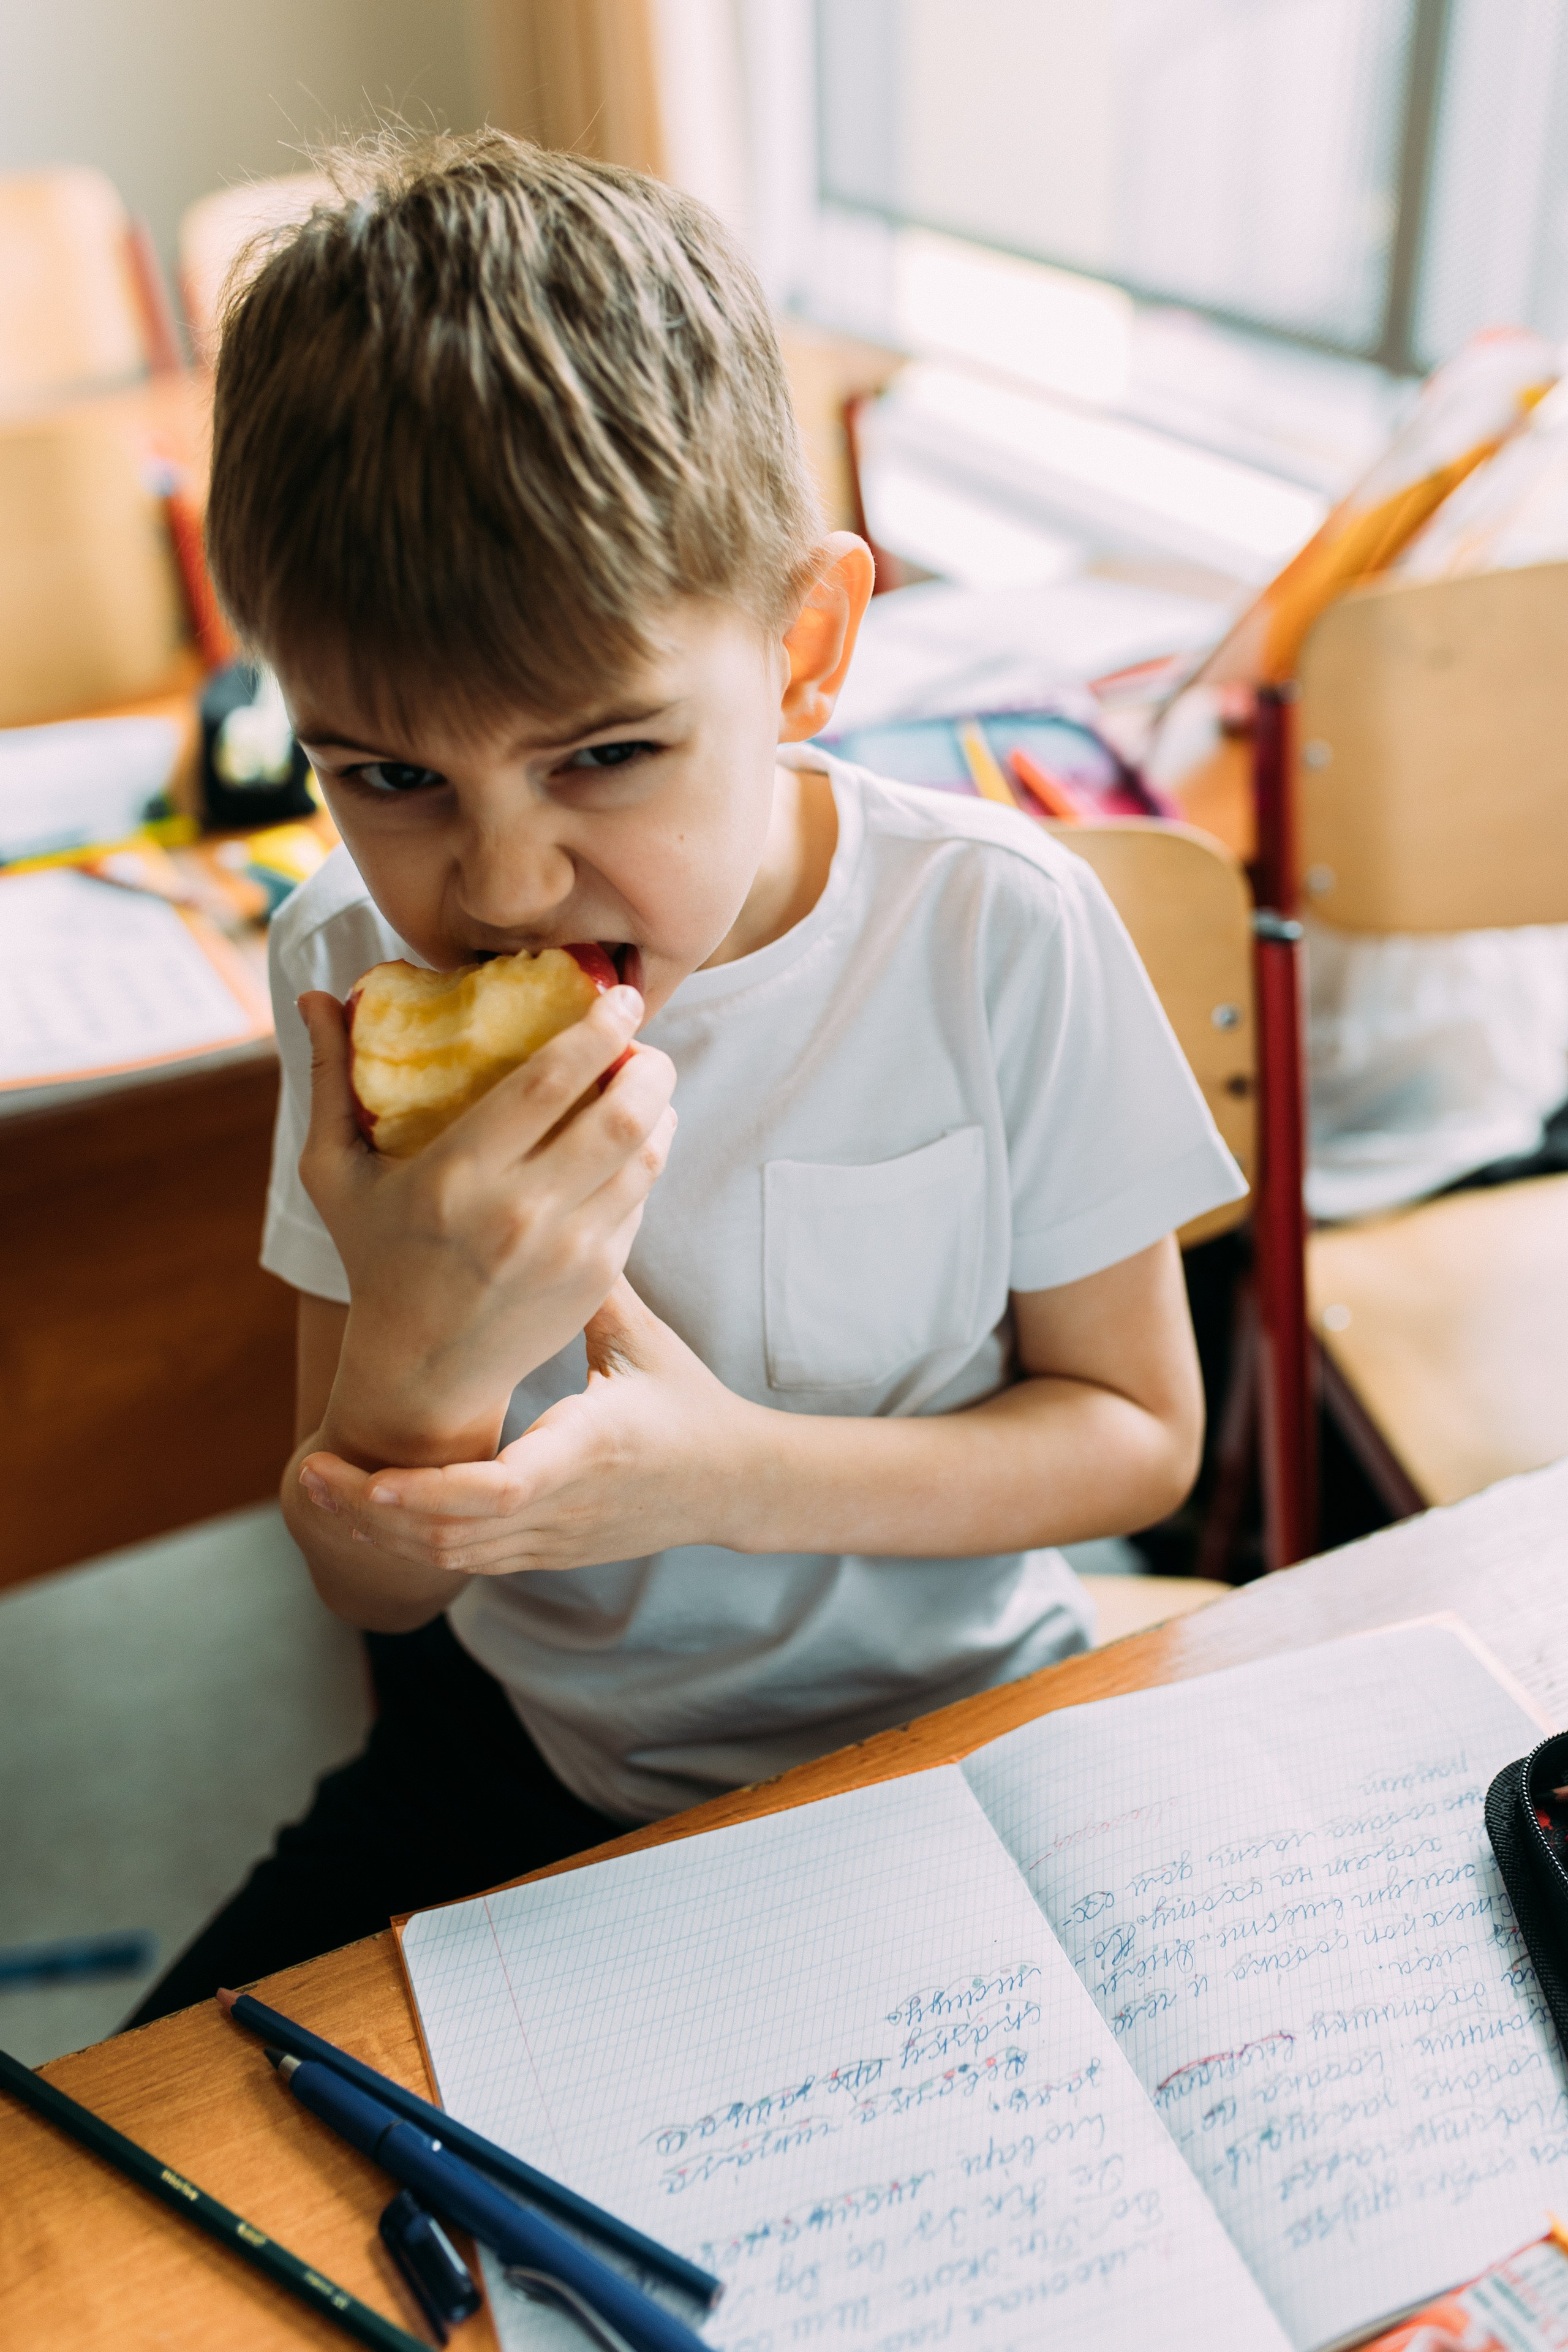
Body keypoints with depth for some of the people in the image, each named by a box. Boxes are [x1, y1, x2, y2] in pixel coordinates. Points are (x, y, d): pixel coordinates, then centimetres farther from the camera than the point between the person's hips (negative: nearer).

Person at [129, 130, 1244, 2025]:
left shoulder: (994, 935, -18)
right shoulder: (354, 967, -11)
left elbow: (1138, 1430, -8)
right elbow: (375, 1590, -7)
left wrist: (735, 1475, -25)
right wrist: (420, 1362, -32)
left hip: (944, 1731, -1)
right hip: (523, 1744, 2)